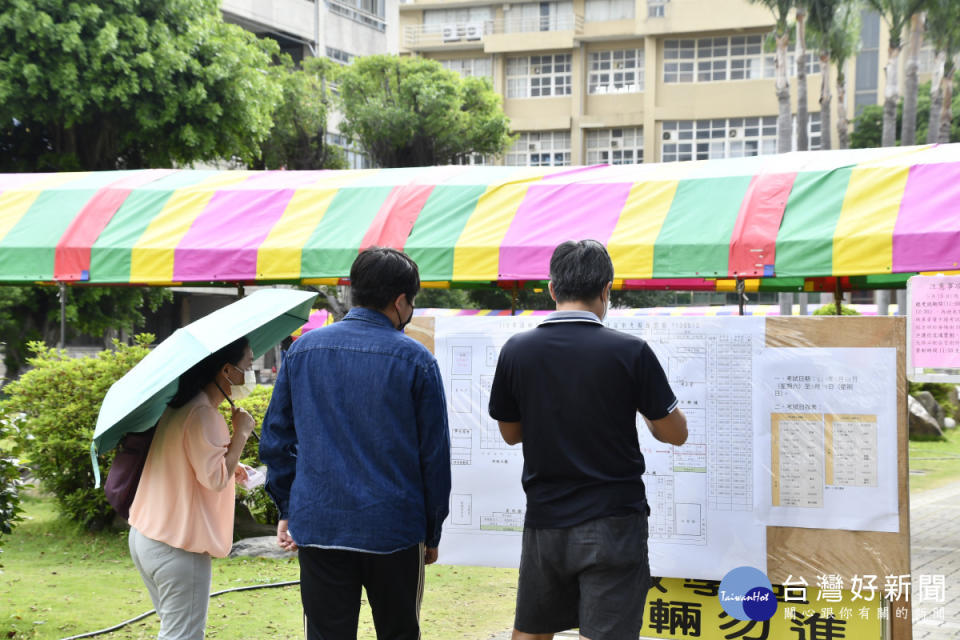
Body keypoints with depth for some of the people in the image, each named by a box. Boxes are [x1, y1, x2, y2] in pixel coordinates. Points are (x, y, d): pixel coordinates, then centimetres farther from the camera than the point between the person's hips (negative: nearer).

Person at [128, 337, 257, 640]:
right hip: (178, 549, -10)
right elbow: (215, 478, -24)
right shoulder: (203, 415, -19)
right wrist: (241, 433, -15)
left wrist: (230, 470, 19)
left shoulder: (179, 407, 13)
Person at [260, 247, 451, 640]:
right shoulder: (415, 360, -3)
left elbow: (276, 438, 8)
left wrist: (287, 509, 15)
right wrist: (432, 533, 8)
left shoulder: (304, 348, 5)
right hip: (394, 530, -2)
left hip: (317, 528, 2)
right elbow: (434, 453, -1)